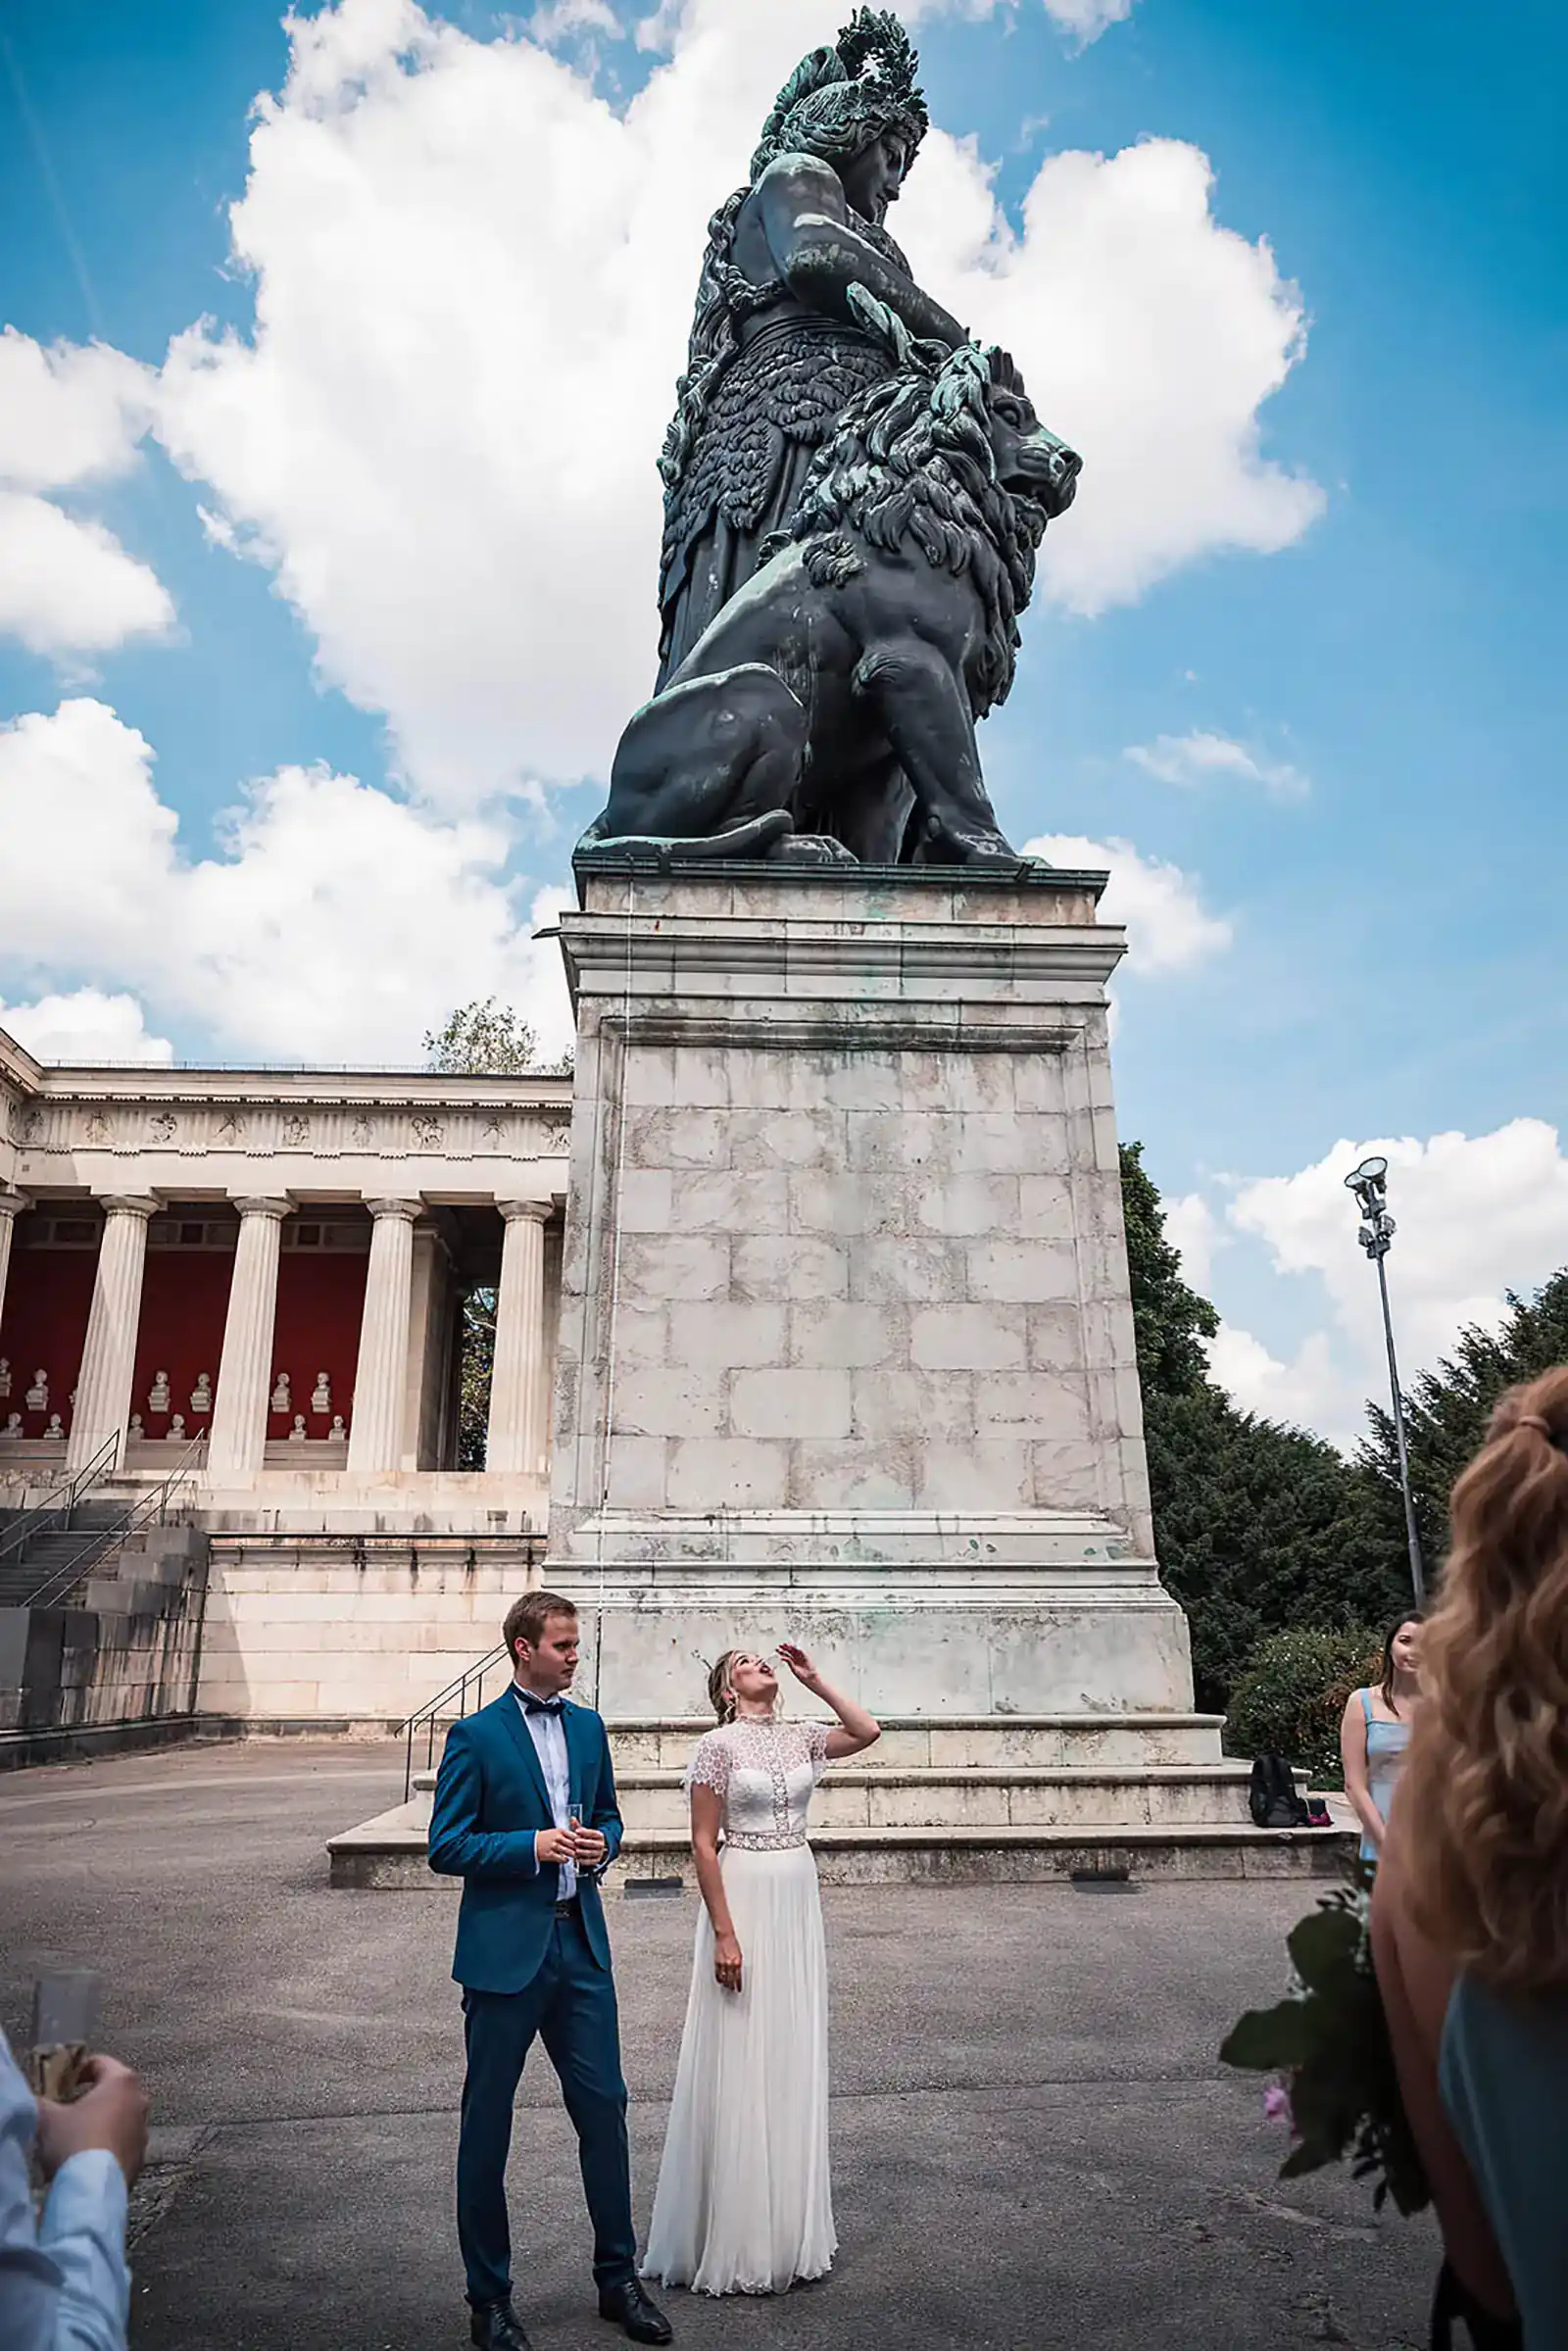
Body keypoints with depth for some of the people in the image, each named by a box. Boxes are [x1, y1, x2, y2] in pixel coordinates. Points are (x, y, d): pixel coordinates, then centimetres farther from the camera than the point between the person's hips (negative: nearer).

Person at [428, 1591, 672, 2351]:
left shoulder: (588, 1726, 6)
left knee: (604, 2107, 10)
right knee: (487, 2125, 9)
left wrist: (600, 1845, -5)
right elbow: (445, 1846, -11)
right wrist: (533, 1846, -21)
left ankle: (617, 2278, 28)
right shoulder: (476, 1735, -11)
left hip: (580, 1941, 5)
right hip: (505, 1948, -5)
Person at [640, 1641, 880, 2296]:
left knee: (793, 2057, 14)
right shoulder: (719, 1745, -10)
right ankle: (733, 2238, 17)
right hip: (744, 1897, -6)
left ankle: (787, 2229, 29)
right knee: (740, 2065, 3)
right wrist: (723, 1933, -15)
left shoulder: (800, 1737, 6)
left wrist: (813, 1680, 0)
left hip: (799, 1898, 6)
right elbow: (703, 1844, -11)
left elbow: (867, 1731, 3)